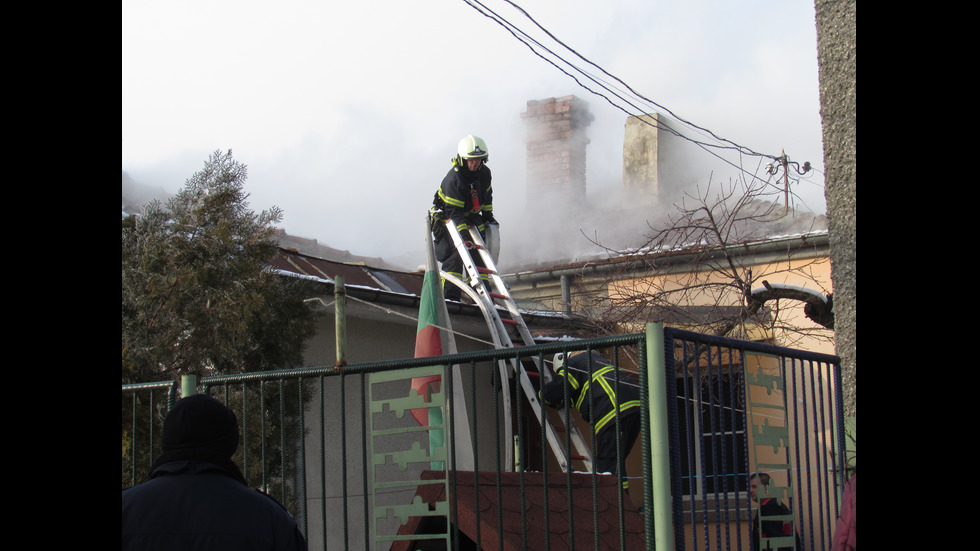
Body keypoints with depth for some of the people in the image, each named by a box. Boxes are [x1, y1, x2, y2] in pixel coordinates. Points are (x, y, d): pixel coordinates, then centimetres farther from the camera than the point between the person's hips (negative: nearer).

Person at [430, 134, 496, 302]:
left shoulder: (484, 173, -6)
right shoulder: (453, 179, -29)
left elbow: (487, 195, 15)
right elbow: (454, 212, -32)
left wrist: (488, 216, 13)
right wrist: (463, 233, -40)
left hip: (471, 216, 7)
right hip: (447, 217, -7)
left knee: (479, 253, 3)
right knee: (454, 254, -16)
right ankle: (450, 295, -14)